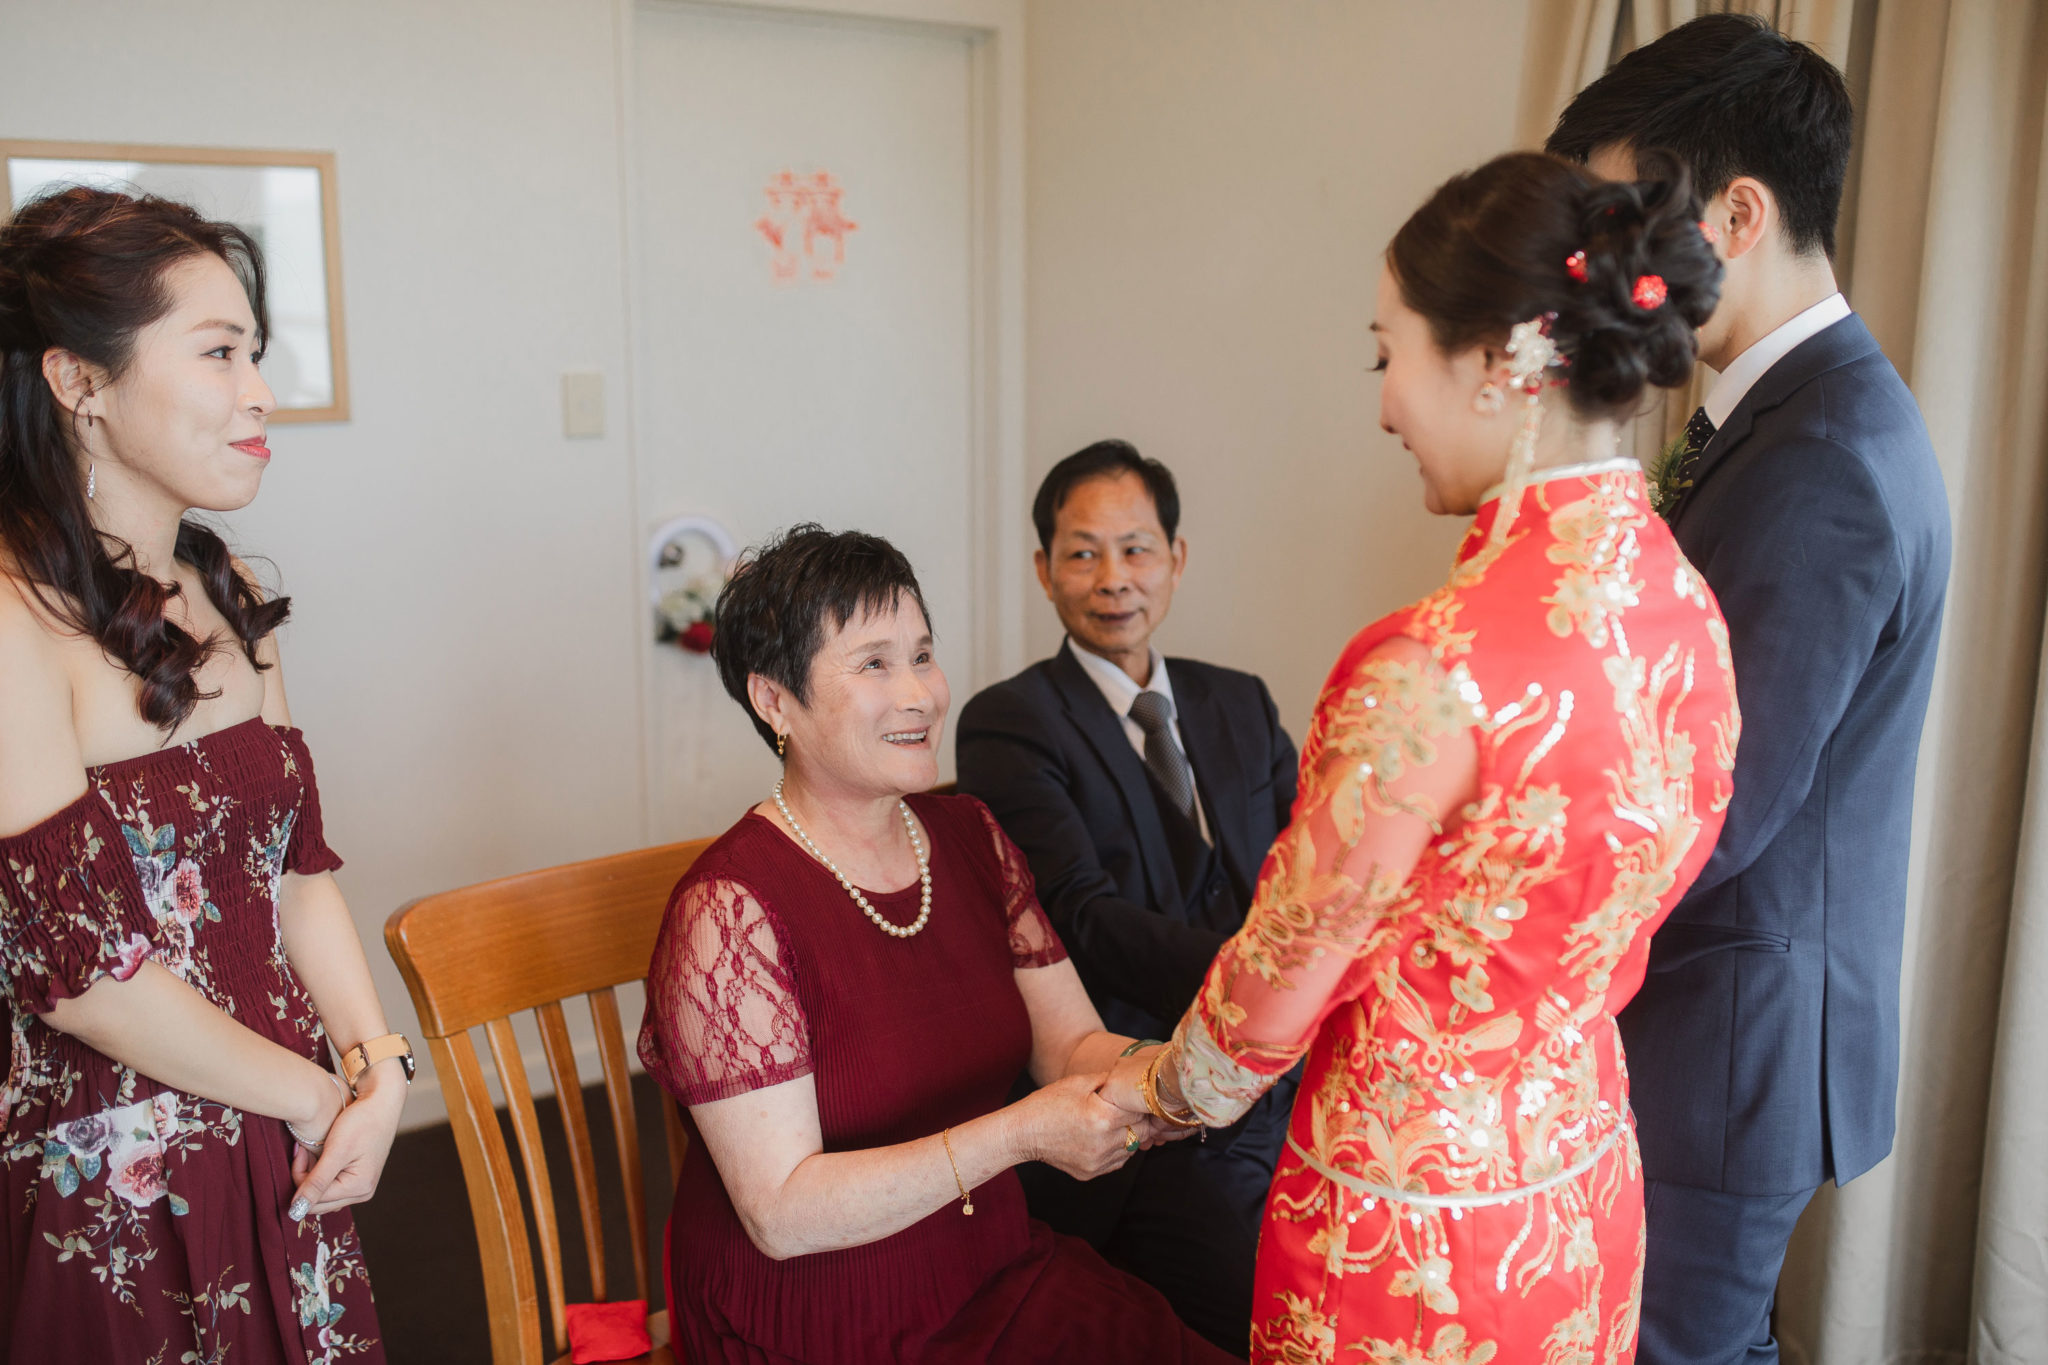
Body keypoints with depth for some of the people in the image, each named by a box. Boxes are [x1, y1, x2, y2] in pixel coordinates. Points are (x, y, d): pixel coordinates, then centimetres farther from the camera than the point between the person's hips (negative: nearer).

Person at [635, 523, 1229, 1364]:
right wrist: (1019, 1134, -27)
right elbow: (782, 1214, -20)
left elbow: (1072, 1042, 4)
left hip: (996, 1278, 6)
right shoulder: (731, 908, -18)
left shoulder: (970, 838, 5)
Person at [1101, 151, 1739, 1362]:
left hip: (1411, 1230, -7)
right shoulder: (1685, 606, -5)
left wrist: (1163, 1087, 3)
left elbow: (1288, 966, -17)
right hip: (1590, 1198, 8)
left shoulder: (1437, 668, -31)